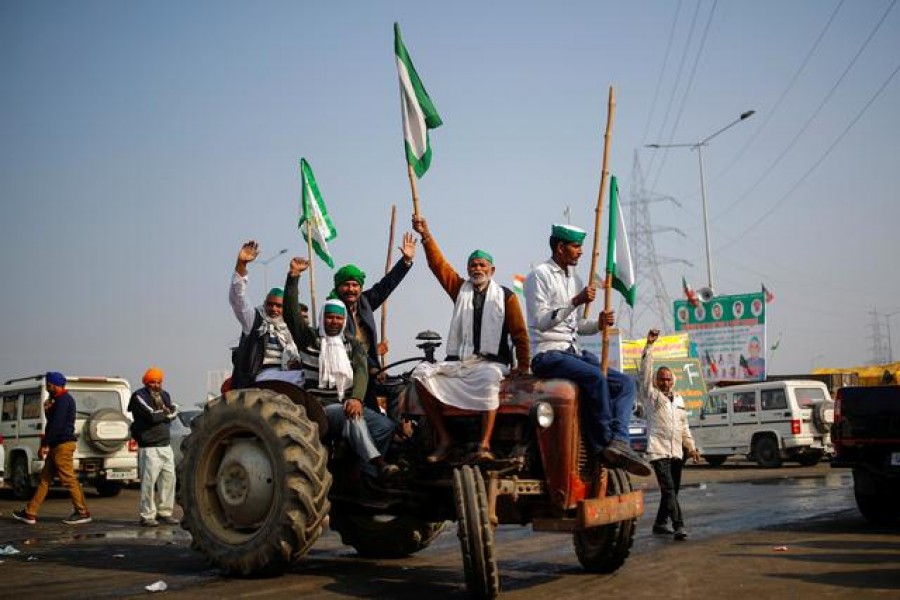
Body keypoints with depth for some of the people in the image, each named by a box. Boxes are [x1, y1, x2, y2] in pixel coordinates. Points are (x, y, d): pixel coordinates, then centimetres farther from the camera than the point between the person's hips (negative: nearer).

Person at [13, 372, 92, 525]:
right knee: (45, 478, 10)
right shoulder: (60, 400, 20)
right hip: (58, 445, 11)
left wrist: (44, 444, -17)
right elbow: (52, 422, 24)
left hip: (63, 444, -11)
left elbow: (57, 425, -20)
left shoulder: (63, 400, -13)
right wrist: (48, 410, 6)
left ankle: (83, 512, -4)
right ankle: (30, 513, 13)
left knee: (68, 479, -8)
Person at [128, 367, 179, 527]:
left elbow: (173, 412, 3)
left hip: (165, 445, 7)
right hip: (149, 447, -7)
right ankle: (147, 516, -2)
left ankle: (165, 512, 20)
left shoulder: (164, 395, 15)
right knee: (149, 481, -8)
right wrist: (165, 413, -2)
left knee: (169, 478, 10)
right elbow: (152, 415, -19)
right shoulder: (139, 396, -7)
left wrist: (161, 412, -14)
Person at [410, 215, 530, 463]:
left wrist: (523, 364, -1)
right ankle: (443, 438, -16)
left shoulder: (505, 296, 7)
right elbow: (438, 265, 5)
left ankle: (484, 445, -42)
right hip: (458, 362, 4)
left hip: (491, 362, -4)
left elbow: (519, 332, 5)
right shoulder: (460, 289, 16)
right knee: (421, 373, -19)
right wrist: (426, 236, -5)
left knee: (489, 378, -38)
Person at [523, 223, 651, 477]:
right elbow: (541, 321, -15)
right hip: (546, 354, -9)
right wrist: (575, 302, -21)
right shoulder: (539, 275, -5)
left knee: (625, 382, -8)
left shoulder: (574, 280, 20)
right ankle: (606, 443, -22)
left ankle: (618, 441, -27)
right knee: (595, 377, -32)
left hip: (573, 352, 9)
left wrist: (598, 324, 3)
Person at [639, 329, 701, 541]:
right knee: (668, 489, -15)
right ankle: (679, 526, -21)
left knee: (672, 490, 10)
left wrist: (691, 447, 18)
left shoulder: (678, 399, 19)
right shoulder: (651, 395, 1)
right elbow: (645, 373, -12)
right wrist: (649, 345, -18)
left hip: (676, 452, 7)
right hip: (658, 451, -7)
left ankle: (660, 523, 22)